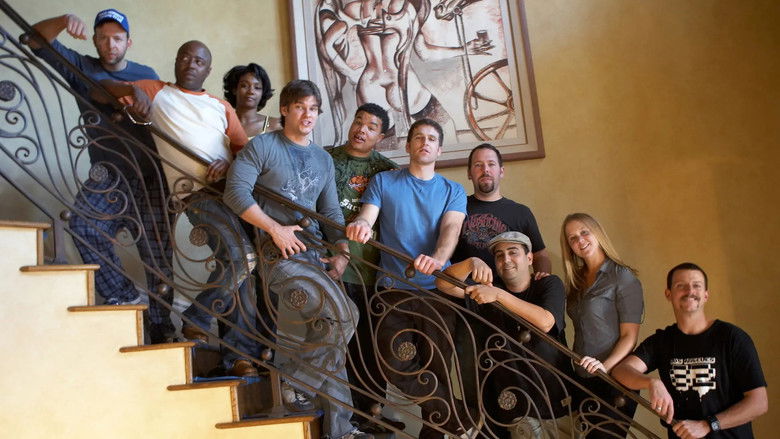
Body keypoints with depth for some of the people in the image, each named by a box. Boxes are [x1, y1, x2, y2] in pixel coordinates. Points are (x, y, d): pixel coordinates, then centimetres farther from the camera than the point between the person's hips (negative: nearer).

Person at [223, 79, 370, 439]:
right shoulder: (262, 146, 1)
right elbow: (236, 192, -10)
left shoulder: (323, 159, 21)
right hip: (277, 252, -7)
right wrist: (275, 228, -17)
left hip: (314, 254, 7)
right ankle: (296, 380, -1)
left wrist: (341, 251, 3)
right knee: (343, 315, -22)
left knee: (332, 330, 4)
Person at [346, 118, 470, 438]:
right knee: (397, 365, -8)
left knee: (436, 368, 3)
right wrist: (361, 224, -30)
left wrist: (438, 258, -31)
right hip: (393, 289, 0)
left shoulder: (453, 191, 9)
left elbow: (451, 228, -9)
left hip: (436, 290, 0)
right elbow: (366, 217, -3)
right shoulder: (383, 182, 10)